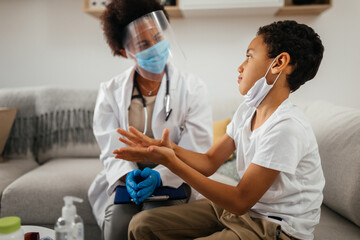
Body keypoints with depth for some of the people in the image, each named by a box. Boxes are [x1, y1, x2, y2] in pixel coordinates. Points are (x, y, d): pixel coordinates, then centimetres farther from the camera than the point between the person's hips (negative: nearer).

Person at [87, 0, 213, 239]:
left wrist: (158, 175, -24)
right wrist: (128, 175, -22)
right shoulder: (110, 92, 4)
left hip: (172, 180, -1)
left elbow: (195, 152, -9)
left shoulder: (193, 88, -4)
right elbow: (112, 148, -1)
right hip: (125, 179, 2)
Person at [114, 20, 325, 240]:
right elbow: (209, 162, 4)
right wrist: (170, 148, -16)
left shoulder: (286, 128, -26)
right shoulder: (248, 110, 3)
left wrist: (173, 163, -28)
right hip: (245, 209, 8)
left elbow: (240, 201, -24)